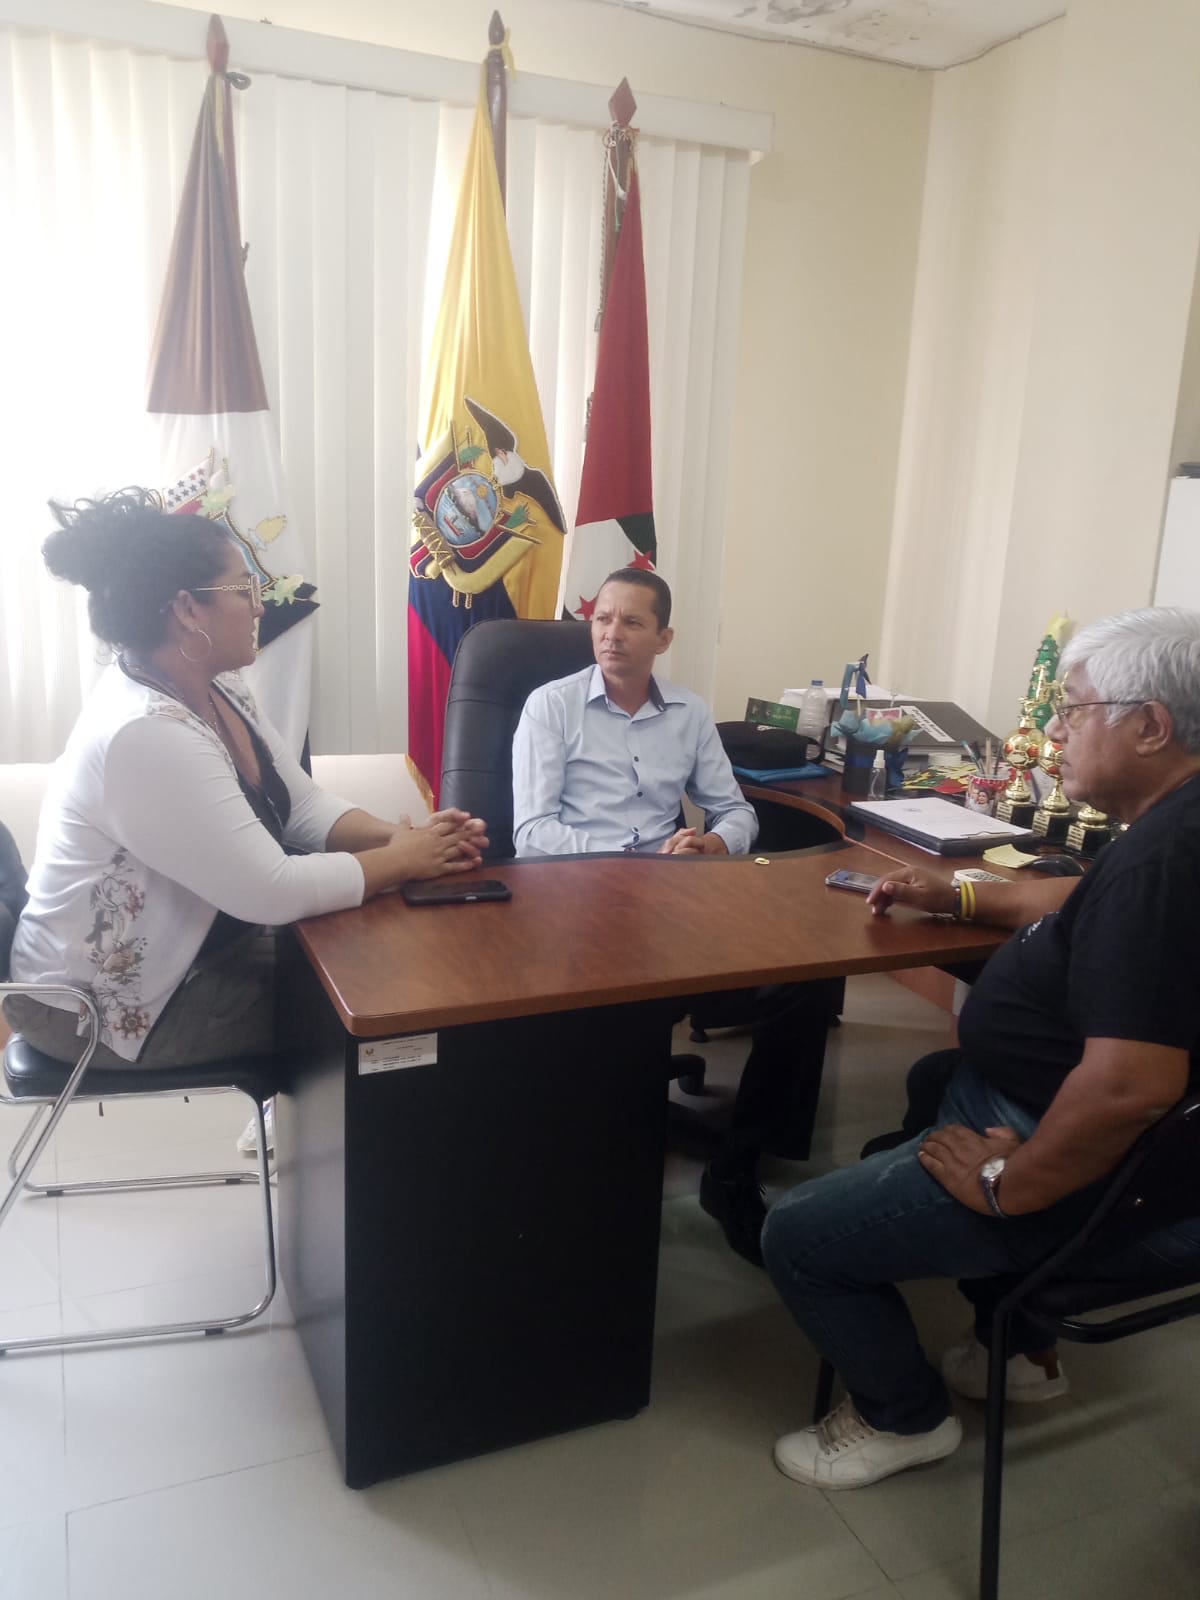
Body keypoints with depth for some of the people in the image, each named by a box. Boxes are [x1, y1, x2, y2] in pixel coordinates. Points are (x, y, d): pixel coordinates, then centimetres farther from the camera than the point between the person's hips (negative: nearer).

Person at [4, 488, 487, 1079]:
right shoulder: (145, 735, -31)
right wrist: (403, 860, -19)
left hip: (204, 948, 9)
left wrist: (403, 837, -13)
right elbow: (272, 892, -31)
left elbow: (305, 808, 3)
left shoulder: (216, 690, 0)